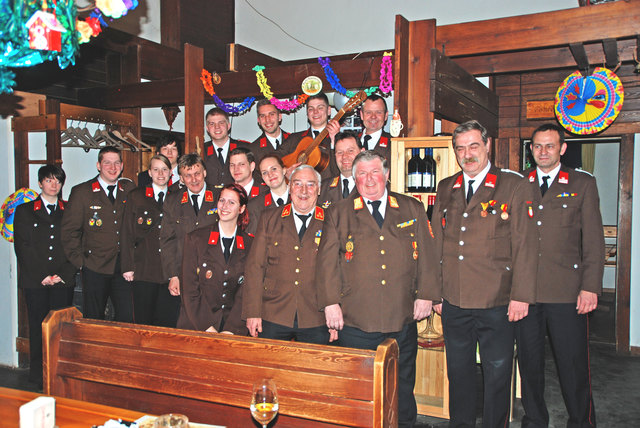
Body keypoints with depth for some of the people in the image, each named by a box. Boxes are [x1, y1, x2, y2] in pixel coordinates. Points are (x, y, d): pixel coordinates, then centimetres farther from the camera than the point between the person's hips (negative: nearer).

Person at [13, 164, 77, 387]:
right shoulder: (24, 211, 10)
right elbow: (22, 247, 1)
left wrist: (63, 274, -6)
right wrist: (41, 276, -8)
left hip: (63, 282, 1)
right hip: (35, 282, 0)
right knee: (38, 328, 2)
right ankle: (38, 375, 13)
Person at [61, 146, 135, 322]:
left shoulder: (129, 189, 8)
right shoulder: (81, 192, 0)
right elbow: (69, 230, 1)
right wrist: (80, 261, -4)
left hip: (123, 267, 2)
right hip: (94, 268, -2)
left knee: (127, 318, 2)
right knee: (93, 321, 5)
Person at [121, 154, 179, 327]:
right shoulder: (136, 196, 7)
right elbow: (127, 233, 4)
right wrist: (128, 267, -3)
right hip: (144, 269, -1)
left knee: (168, 320, 3)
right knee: (143, 319, 3)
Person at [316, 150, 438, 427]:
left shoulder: (413, 210, 10)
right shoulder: (338, 213, 6)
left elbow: (426, 256, 9)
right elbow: (327, 261, 1)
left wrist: (425, 295, 2)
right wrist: (331, 302, -7)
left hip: (402, 318, 2)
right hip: (355, 320, -1)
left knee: (402, 386, 14)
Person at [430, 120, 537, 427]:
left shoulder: (513, 186, -2)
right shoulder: (445, 189, 10)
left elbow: (524, 244, -6)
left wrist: (521, 295, -11)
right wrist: (435, 291, 8)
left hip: (497, 304, -3)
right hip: (453, 303, 4)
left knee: (497, 375, 7)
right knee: (458, 371, 15)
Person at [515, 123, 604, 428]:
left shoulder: (583, 183, 5)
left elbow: (594, 240, 2)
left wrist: (590, 287, -6)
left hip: (567, 292, -2)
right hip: (524, 291, 2)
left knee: (573, 365, 4)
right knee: (529, 363, 11)